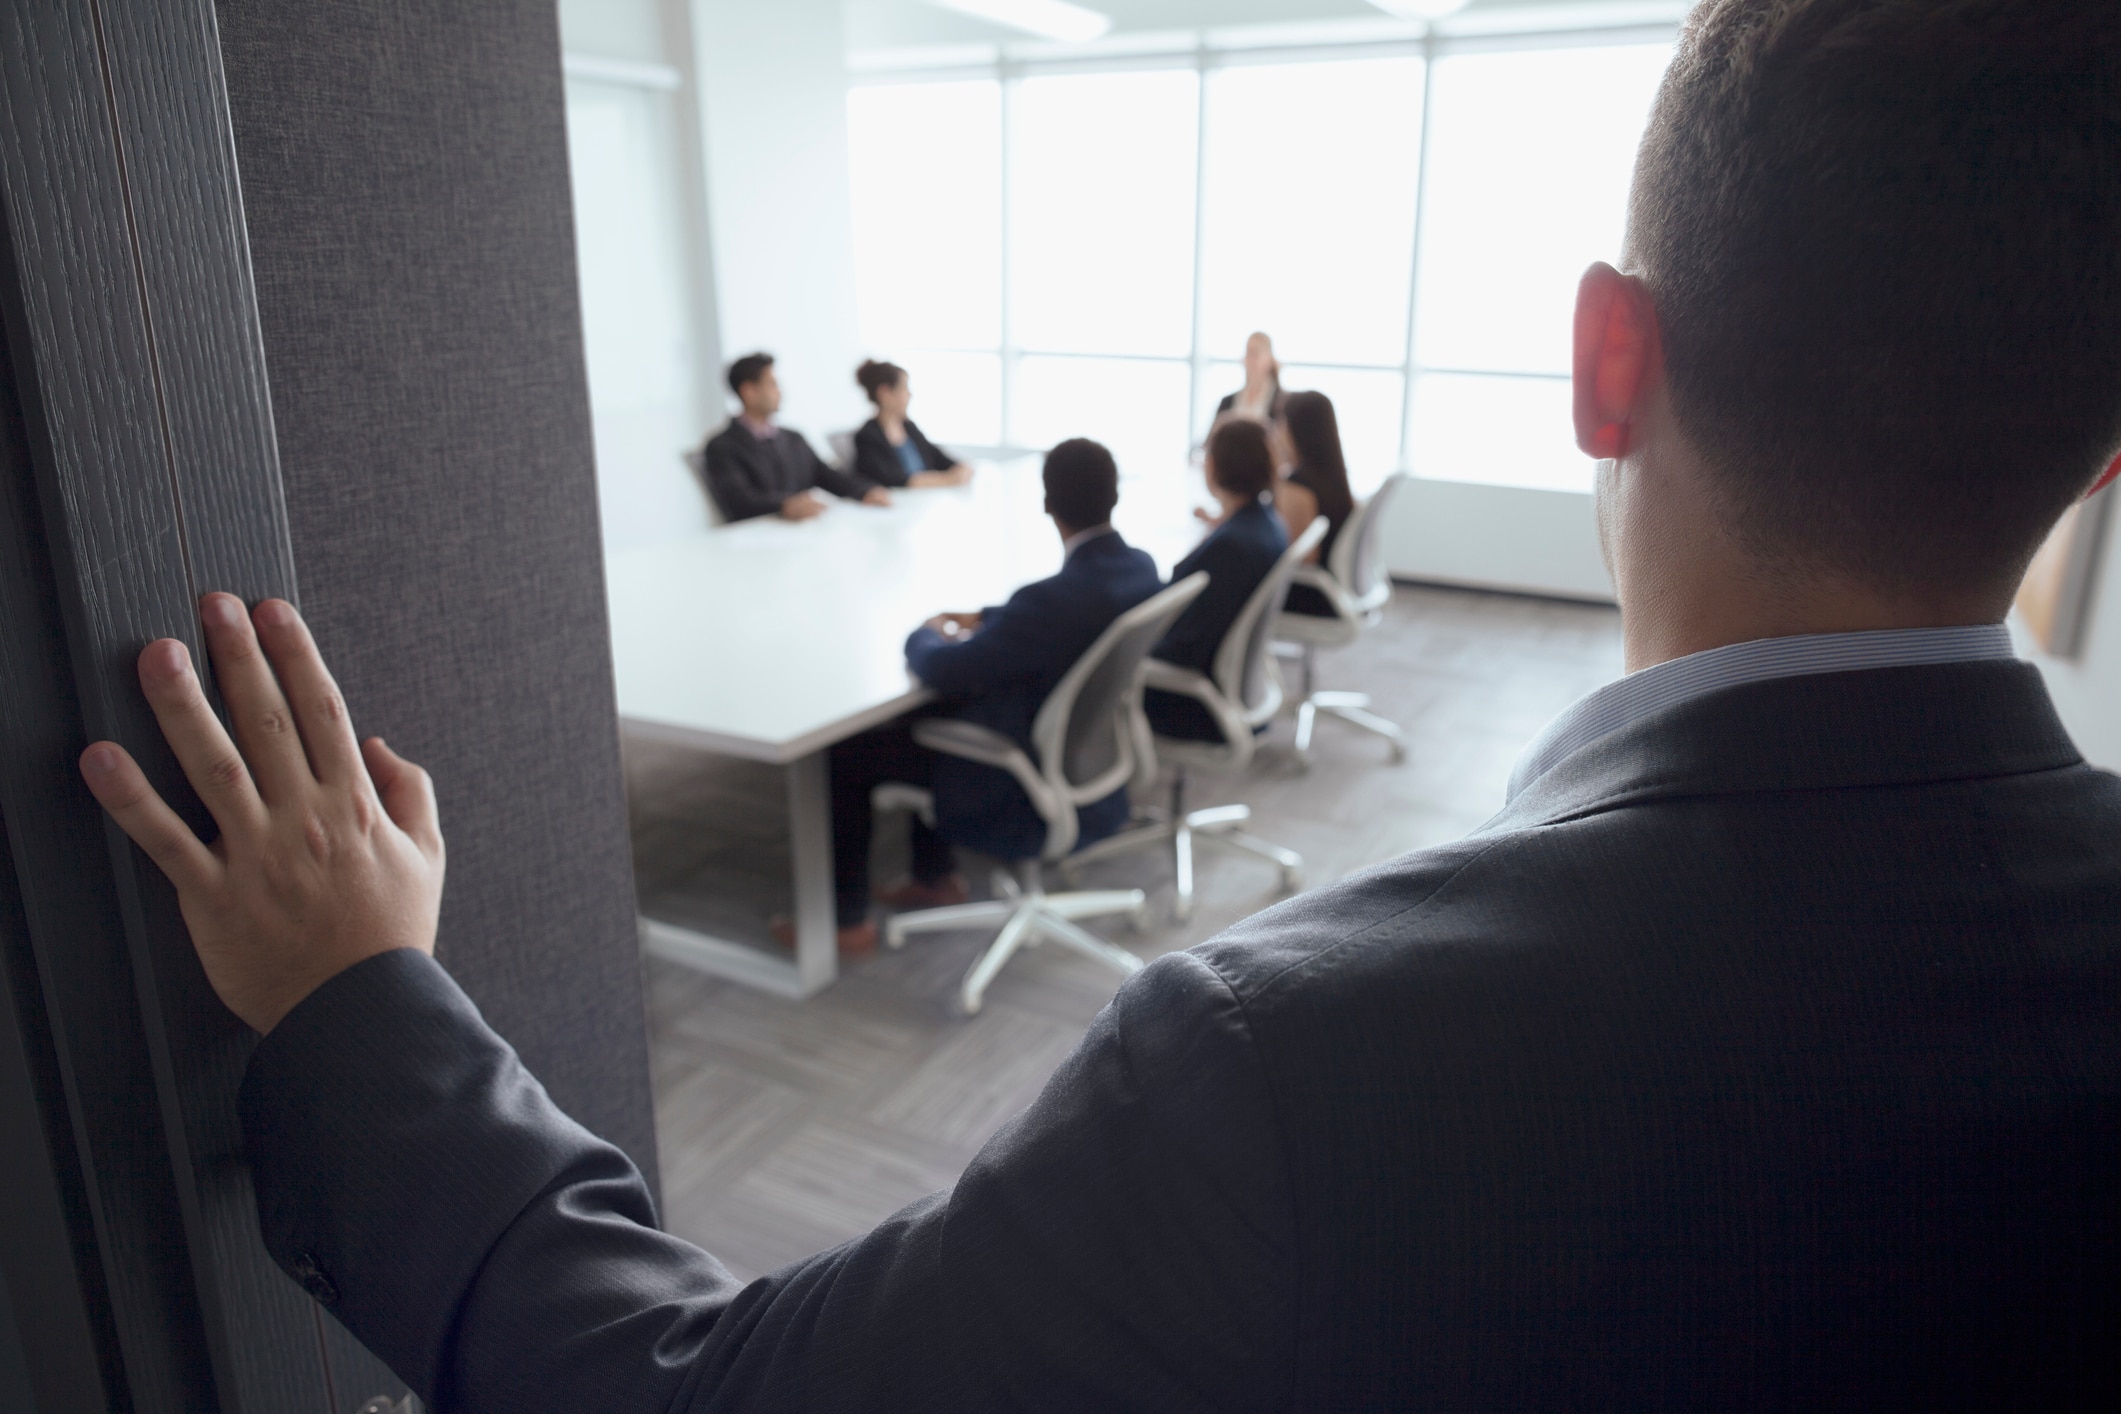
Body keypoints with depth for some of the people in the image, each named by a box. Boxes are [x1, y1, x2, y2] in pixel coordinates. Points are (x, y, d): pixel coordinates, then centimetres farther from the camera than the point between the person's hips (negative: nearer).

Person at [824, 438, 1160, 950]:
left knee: (847, 751, 4)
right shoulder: (1143, 568, -7)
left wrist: (925, 635, -2)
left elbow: (943, 670, -23)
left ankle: (846, 918, 19)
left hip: (1038, 803, -8)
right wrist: (982, 619, 11)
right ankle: (936, 876, 34)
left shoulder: (1056, 598, -33)